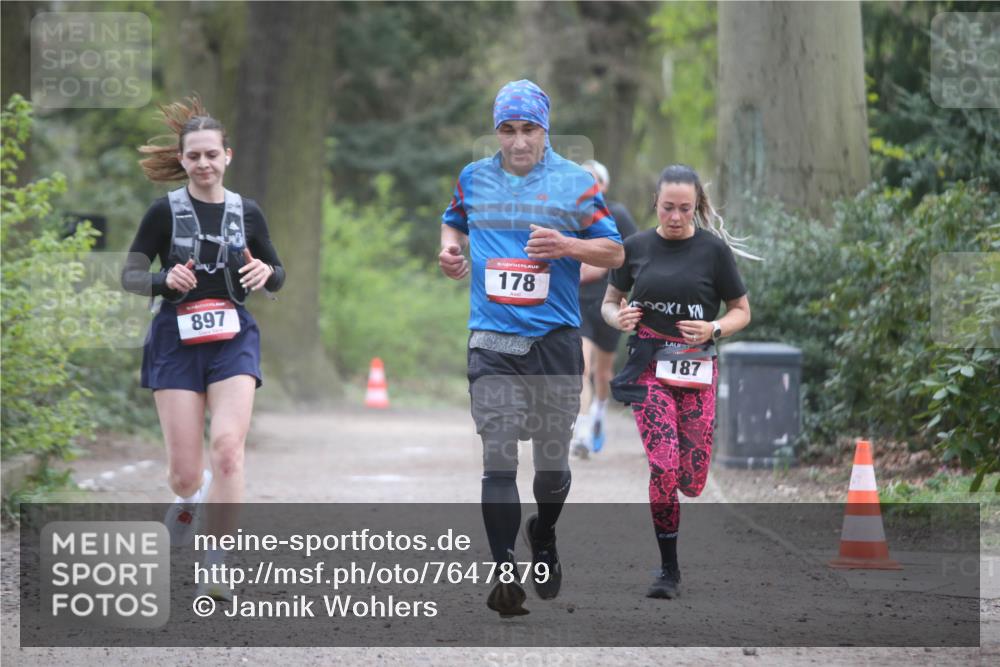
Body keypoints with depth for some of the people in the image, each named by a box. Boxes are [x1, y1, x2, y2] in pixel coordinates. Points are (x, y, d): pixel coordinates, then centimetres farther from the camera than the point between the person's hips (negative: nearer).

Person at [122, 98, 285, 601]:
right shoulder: (165, 212, -1)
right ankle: (191, 500, 38)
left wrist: (266, 273, -8)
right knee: (184, 472, -2)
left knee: (228, 446, -20)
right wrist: (165, 281, -20)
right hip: (177, 340, -1)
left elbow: (276, 274, 16)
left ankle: (215, 566, -14)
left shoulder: (246, 213, 5)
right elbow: (129, 275, 1)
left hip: (233, 339, 1)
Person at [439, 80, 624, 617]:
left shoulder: (575, 182, 1)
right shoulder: (474, 178, 9)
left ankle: (543, 539, 38)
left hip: (555, 340, 0)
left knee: (552, 459, 10)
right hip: (492, 342, 1)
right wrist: (450, 247, 6)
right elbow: (453, 222, 28)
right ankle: (504, 573, -12)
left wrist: (567, 246, -16)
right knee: (497, 457, -11)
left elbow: (615, 253, 2)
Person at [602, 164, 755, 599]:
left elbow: (742, 311, 6)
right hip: (649, 367, 0)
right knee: (664, 467, -15)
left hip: (697, 368, 0)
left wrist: (714, 329, -14)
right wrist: (618, 318, -8)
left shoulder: (713, 249, -1)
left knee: (691, 482, -1)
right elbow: (609, 302, 14)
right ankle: (668, 570, -1)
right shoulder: (636, 247, 4)